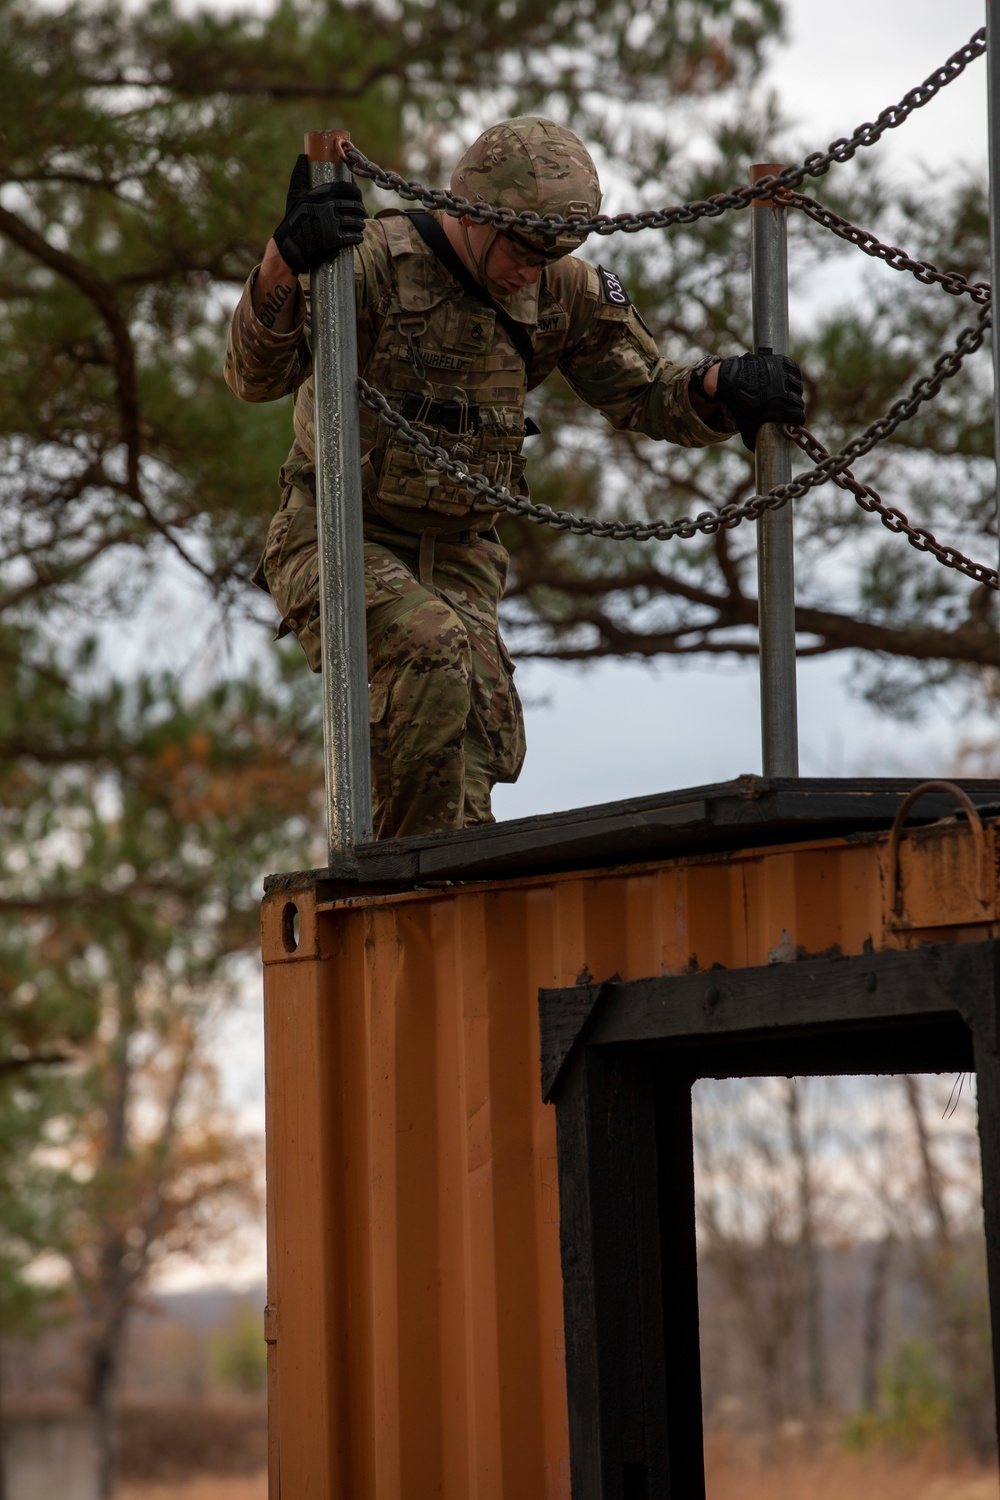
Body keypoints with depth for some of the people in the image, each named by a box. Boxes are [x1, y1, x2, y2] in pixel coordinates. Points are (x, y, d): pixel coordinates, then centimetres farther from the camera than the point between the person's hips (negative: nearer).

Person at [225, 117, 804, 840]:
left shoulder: (564, 291, 0)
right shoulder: (375, 258, -17)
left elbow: (648, 395, 8)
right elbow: (257, 374, -29)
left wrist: (722, 385, -15)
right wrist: (284, 263, -49)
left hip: (456, 555, 5)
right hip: (339, 538, -5)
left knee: (482, 736, -11)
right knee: (431, 646, -31)